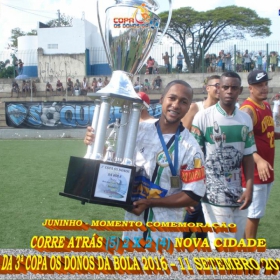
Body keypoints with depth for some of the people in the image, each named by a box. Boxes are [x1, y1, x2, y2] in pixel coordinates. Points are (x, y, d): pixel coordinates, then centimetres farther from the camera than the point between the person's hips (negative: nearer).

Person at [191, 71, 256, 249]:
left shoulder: (246, 119, 6)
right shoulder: (203, 117, -9)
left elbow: (248, 156, 9)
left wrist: (249, 189, 0)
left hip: (238, 196, 5)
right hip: (214, 196, -5)